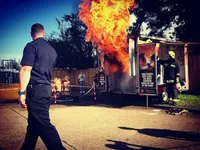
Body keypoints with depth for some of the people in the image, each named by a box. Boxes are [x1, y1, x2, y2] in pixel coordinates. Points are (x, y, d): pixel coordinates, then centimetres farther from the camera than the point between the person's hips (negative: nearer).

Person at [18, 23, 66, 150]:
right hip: (47, 88, 8)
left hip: (36, 89, -8)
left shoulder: (31, 46, -7)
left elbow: (26, 70, -16)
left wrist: (22, 92, -16)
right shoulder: (52, 49, 15)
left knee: (43, 124, -8)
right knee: (34, 122, 17)